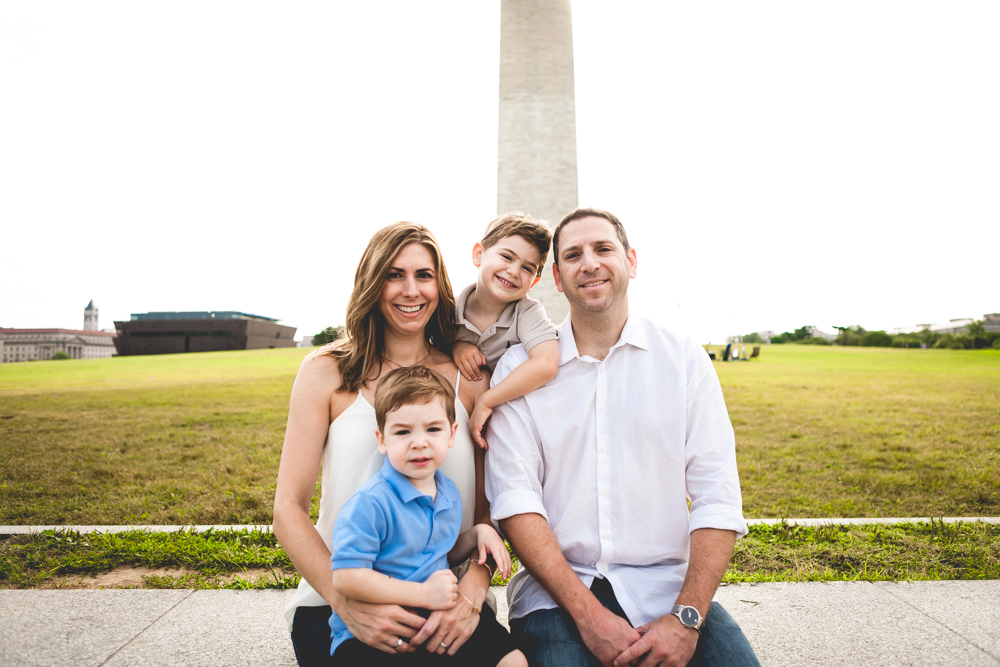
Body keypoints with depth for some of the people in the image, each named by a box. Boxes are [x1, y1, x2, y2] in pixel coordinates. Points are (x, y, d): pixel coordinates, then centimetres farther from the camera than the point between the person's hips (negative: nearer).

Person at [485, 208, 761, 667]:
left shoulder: (686, 361, 4)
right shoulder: (520, 368, 1)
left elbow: (716, 499, -2)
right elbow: (514, 497, -7)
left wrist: (685, 619, -13)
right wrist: (587, 612, -15)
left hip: (666, 584, 2)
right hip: (557, 588, -1)